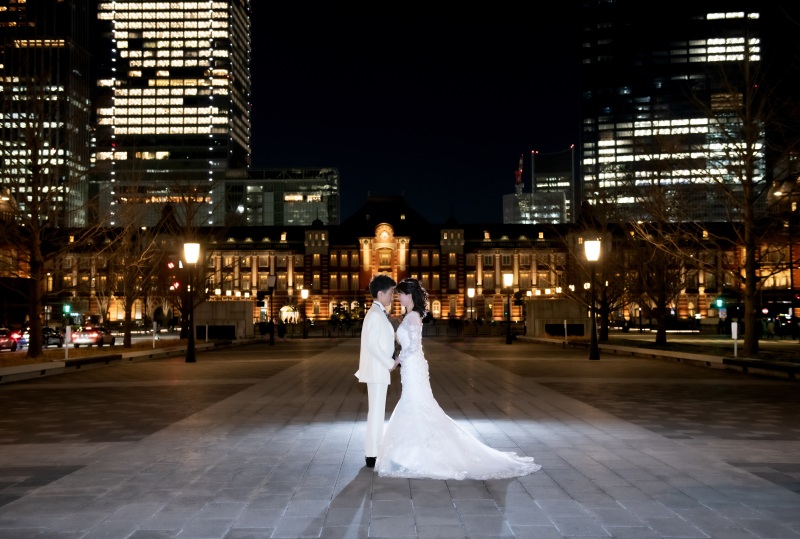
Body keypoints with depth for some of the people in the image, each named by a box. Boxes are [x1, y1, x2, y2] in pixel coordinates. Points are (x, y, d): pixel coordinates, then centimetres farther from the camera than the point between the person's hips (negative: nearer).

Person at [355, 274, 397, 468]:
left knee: (377, 412, 14)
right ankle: (372, 455, -1)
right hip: (377, 370, -10)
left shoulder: (379, 314, 15)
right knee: (376, 412, -5)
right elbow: (372, 344, -22)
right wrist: (390, 363, -16)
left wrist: (390, 362, 12)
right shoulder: (375, 314, -16)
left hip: (380, 370, 10)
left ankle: (375, 451, 21)